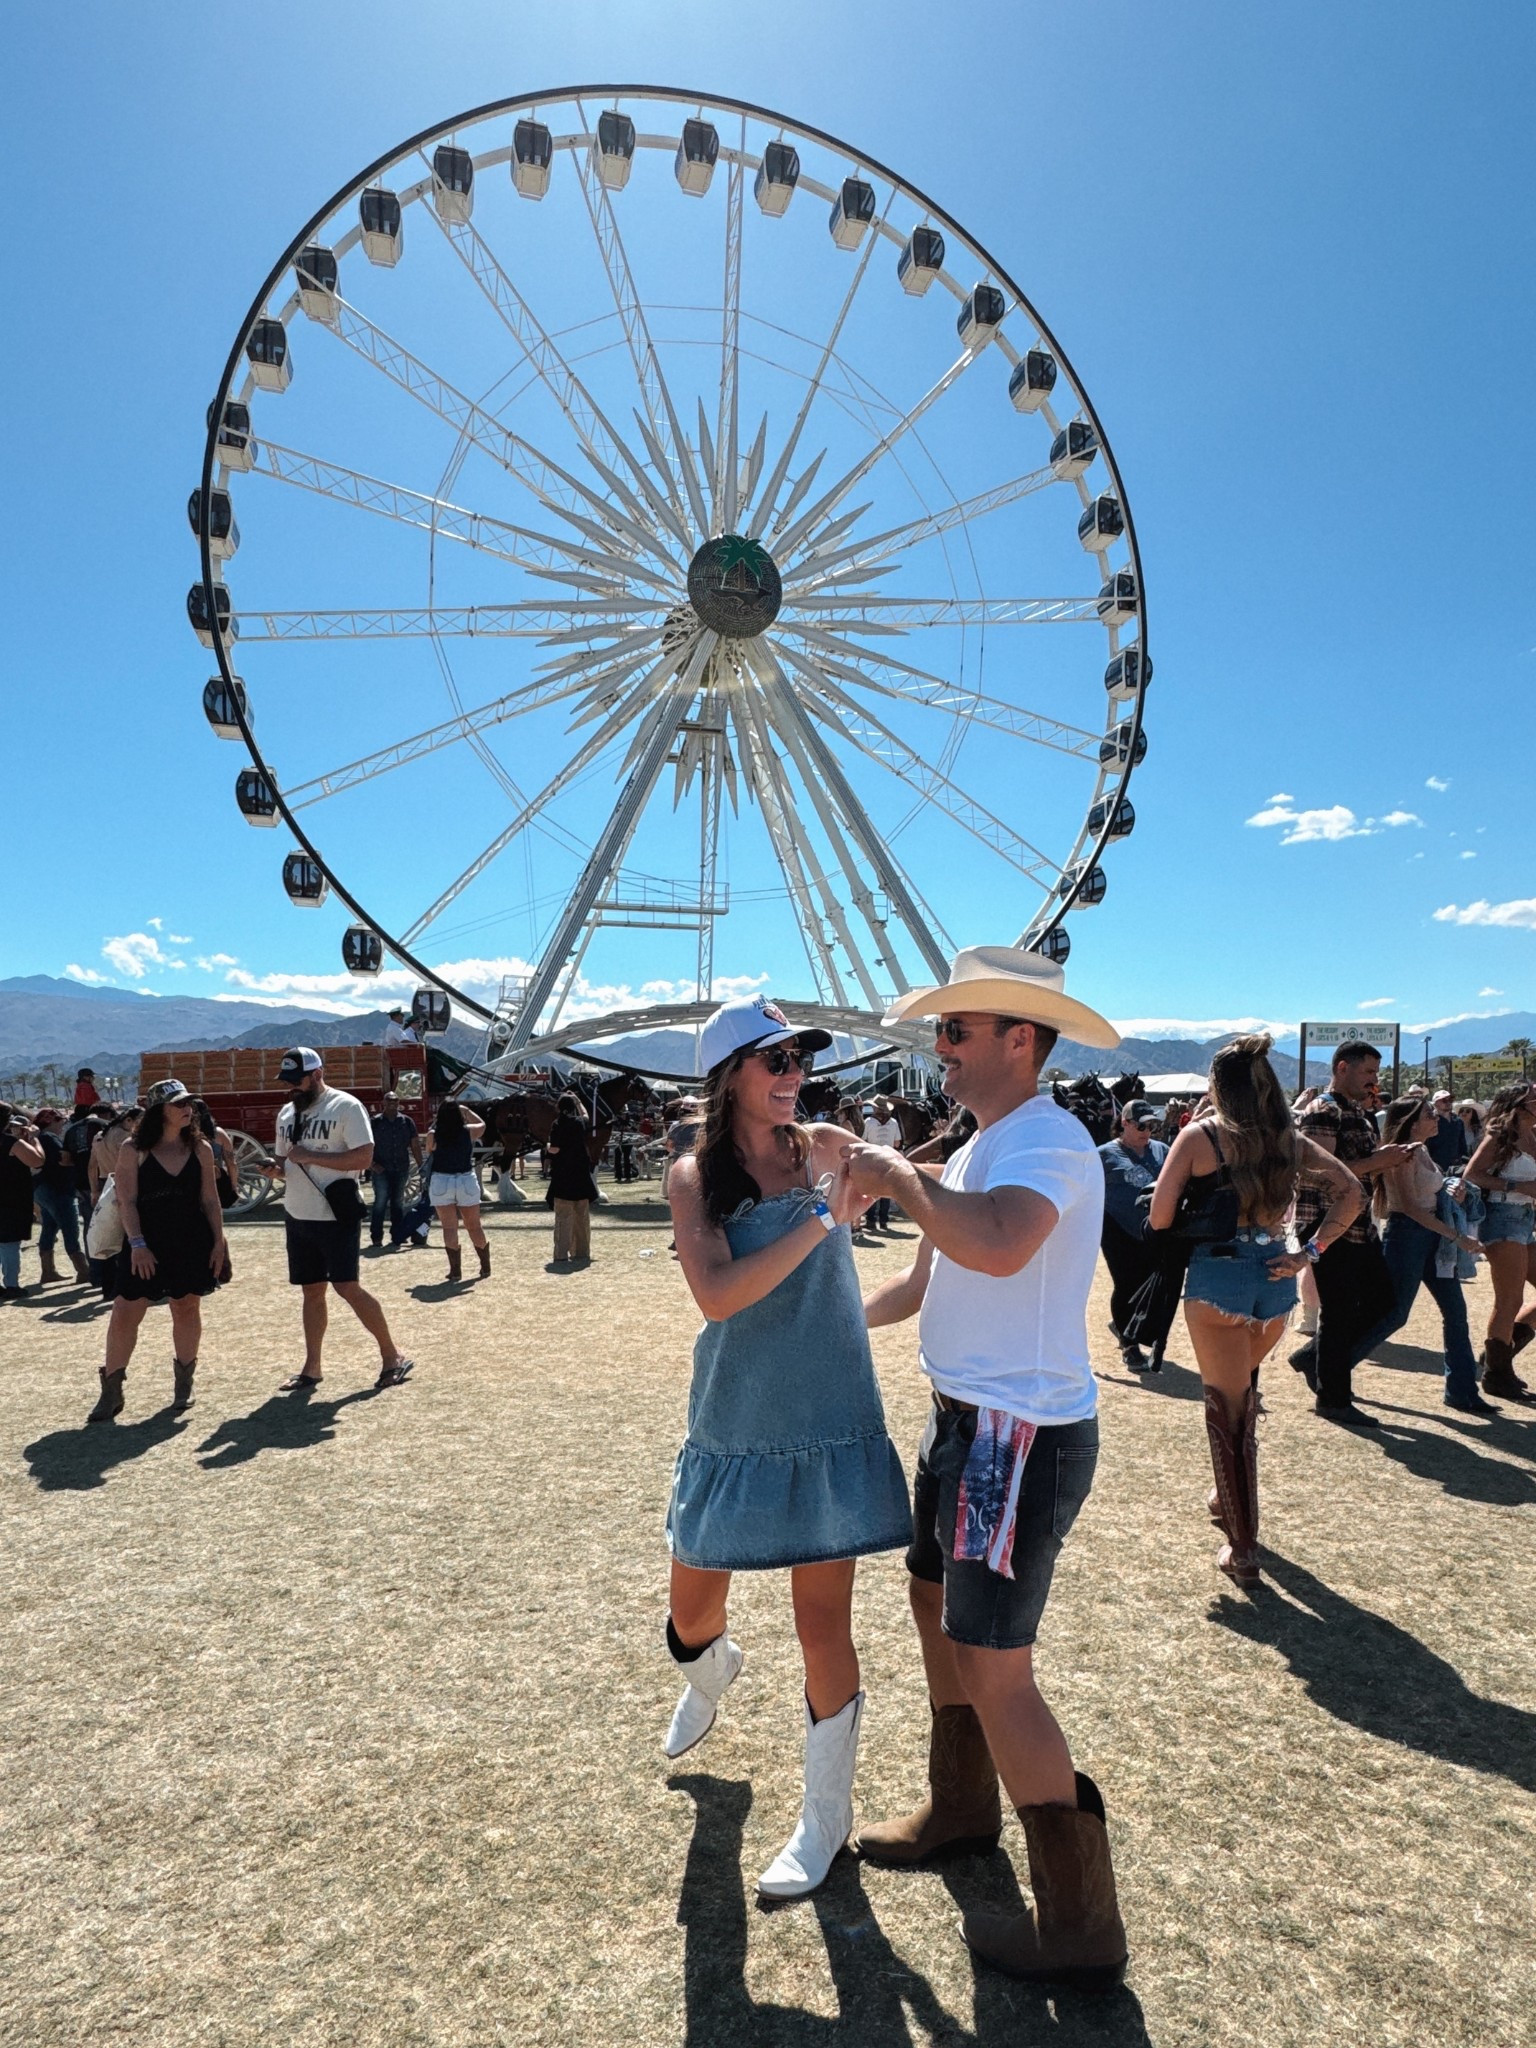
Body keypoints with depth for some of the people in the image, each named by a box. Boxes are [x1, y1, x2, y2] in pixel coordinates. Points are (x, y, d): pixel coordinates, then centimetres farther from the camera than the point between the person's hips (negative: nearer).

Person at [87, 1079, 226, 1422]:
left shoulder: (200, 1149, 3)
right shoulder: (134, 1151, -4)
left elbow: (210, 1200, 6)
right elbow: (127, 1201, -7)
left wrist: (218, 1241, 2)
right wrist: (137, 1245, -15)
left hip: (191, 1244, 2)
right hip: (146, 1245, -2)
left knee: (187, 1309, 9)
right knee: (125, 1313, -3)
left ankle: (183, 1384, 24)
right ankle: (110, 1392, 9)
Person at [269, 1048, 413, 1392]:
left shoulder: (346, 1106, -11)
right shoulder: (287, 1112, 13)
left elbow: (363, 1158, -18)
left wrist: (310, 1156, -20)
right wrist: (277, 1168, -3)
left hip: (336, 1216, -7)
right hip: (297, 1216, 7)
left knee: (346, 1287, -9)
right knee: (311, 1291, 12)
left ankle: (392, 1354, 2)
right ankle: (312, 1367, 19)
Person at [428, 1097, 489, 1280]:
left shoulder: (434, 1135, -8)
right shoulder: (468, 1132, -3)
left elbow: (430, 1153, 6)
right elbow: (482, 1124, 18)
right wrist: (466, 1110, 24)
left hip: (441, 1182, -1)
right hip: (466, 1181, 2)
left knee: (449, 1227, 4)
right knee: (474, 1226, 13)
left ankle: (455, 1269, 1)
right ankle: (485, 1266, 19)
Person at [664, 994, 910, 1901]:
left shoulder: (830, 1147, -5)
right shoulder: (696, 1175, -9)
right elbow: (717, 1293, -23)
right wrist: (821, 1220, -30)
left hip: (831, 1424, -1)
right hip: (735, 1425, 1)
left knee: (824, 1623, 4)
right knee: (692, 1618, 17)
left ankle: (829, 1813, 29)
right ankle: (711, 1673, 55)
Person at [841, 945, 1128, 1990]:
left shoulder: (1048, 1141, -20)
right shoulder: (982, 1147, 11)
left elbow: (997, 1246, -42)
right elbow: (931, 1278, 22)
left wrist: (900, 1176, -27)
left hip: (1023, 1437, -10)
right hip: (967, 1423, 10)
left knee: (992, 1671, -3)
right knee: (936, 1598, 24)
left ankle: (1080, 1925, 16)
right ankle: (961, 1807, 46)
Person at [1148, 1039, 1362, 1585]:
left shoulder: (1199, 1135, -7)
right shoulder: (1288, 1139, 6)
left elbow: (1160, 1216, -10)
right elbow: (1349, 1189, 4)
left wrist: (1186, 1237, 11)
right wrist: (1311, 1251, 3)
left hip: (1217, 1277, -5)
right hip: (1275, 1279, 5)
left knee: (1226, 1403, 5)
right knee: (1243, 1394, 26)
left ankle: (1243, 1548, 9)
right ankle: (1230, 1496, 41)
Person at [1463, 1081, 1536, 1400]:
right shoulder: (1501, 1134, -7)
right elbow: (1471, 1173, -14)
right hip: (1505, 1218, -8)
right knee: (1510, 1301, -4)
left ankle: (1503, 1346, 19)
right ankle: (1496, 1371, 8)